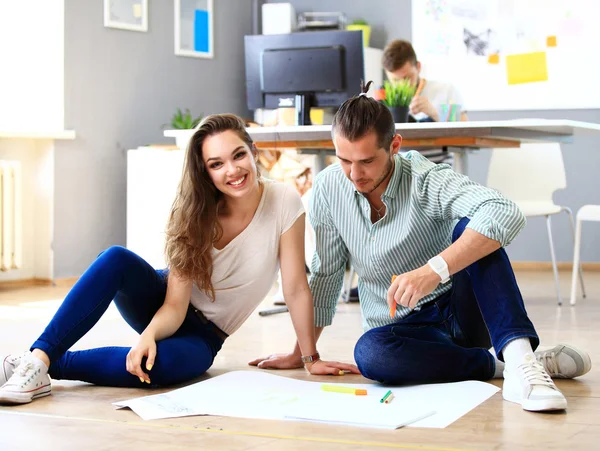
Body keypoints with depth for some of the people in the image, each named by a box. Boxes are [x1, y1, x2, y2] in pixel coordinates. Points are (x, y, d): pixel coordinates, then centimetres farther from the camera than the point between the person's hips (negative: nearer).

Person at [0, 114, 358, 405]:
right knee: (116, 259, -32)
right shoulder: (196, 215, -14)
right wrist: (150, 334, -38)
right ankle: (37, 359, -33)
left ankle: (48, 367, -27)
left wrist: (311, 358, -11)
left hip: (203, 335, -1)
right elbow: (174, 306, -17)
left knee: (164, 364, -39)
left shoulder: (285, 204, -19)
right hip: (166, 311, 1)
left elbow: (296, 288, -13)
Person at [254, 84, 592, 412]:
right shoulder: (328, 188, -6)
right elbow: (326, 274, 7)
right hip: (403, 330, 3)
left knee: (469, 229, -30)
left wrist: (434, 270, -45)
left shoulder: (425, 179, -19)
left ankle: (519, 359, -41)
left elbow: (507, 214, -37)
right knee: (369, 354, -33)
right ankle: (497, 364, -22)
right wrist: (302, 353, 7)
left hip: (460, 311, -2)